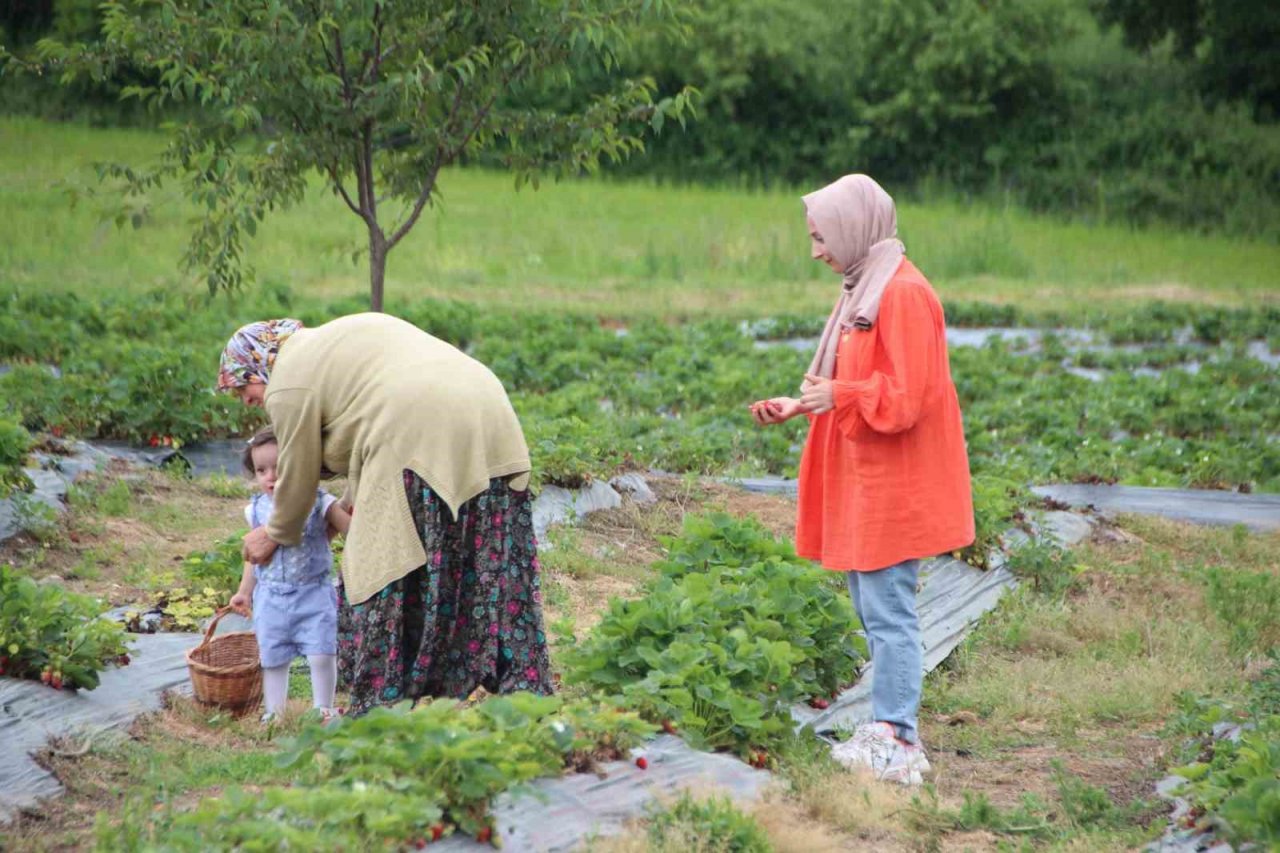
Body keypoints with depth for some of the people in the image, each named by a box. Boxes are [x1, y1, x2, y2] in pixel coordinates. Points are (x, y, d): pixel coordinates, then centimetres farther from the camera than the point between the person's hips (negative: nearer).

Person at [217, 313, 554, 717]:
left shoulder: (288, 385, 4)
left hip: (419, 440, -8)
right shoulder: (341, 335, 29)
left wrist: (275, 535, 29)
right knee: (497, 576, 10)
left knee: (387, 577, 4)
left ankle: (382, 710, 10)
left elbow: (297, 476, 12)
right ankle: (524, 692, 12)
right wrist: (353, 499, 41)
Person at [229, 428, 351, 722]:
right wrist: (245, 592, 19)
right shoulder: (256, 509, 4)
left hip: (314, 592, -3)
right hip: (271, 596, 3)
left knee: (322, 653, -8)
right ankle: (274, 711, 21)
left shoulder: (319, 503, -6)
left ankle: (323, 709, 9)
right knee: (272, 657, 8)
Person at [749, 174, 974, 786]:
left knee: (888, 610, -8)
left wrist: (838, 396, -18)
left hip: (891, 487, -10)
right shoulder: (863, 288, 17)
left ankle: (896, 742, -4)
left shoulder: (903, 294, -15)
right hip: (862, 482, 10)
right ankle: (892, 731, 19)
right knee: (873, 608, 12)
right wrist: (797, 407, 10)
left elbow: (903, 397, -21)